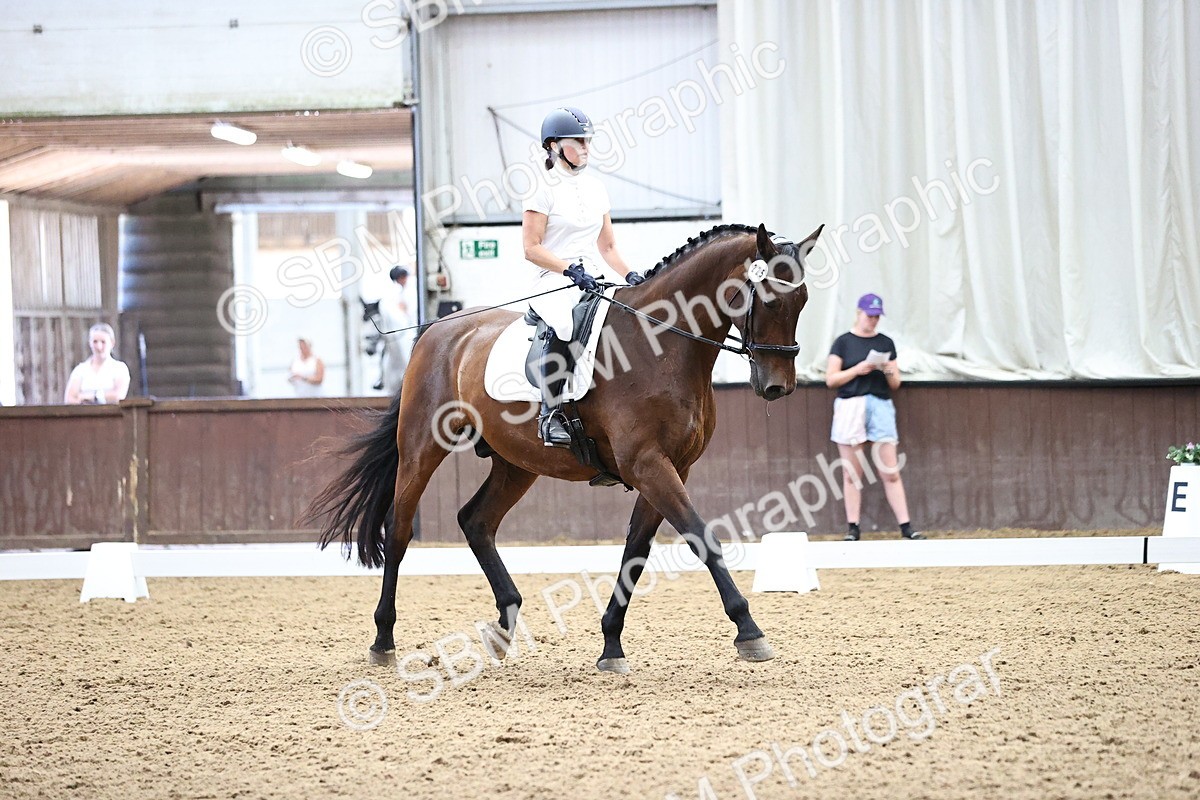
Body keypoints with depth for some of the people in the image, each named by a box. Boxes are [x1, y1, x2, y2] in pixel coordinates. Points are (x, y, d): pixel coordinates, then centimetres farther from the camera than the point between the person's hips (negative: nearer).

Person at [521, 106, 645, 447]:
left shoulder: (595, 187, 18)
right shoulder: (544, 190, -2)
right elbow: (532, 248, -9)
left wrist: (629, 275, 4)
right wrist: (571, 270, -21)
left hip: (594, 279, 7)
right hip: (554, 281, -7)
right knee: (562, 324, -38)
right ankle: (551, 413, -34)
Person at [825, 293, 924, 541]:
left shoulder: (885, 343, 13)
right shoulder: (844, 342, 5)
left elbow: (895, 384, 15)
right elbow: (831, 379, -1)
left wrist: (889, 372, -6)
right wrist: (857, 370, -12)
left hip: (881, 404, 2)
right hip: (850, 405, -2)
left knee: (891, 472, -2)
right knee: (852, 472, -1)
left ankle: (906, 527, -2)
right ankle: (853, 528, 4)